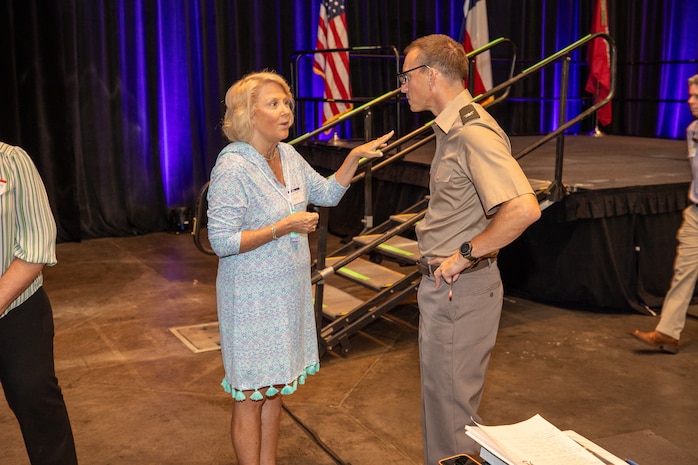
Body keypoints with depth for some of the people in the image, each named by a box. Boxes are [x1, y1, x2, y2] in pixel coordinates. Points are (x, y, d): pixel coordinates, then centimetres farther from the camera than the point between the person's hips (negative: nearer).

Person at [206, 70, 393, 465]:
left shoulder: (288, 155, 4)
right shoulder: (232, 169, -20)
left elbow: (328, 194, 16)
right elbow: (221, 241, -21)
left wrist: (356, 157, 4)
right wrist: (282, 227, -23)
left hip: (290, 291, 8)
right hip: (253, 296, -8)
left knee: (274, 387, 19)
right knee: (251, 396, 6)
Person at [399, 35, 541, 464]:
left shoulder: (473, 132, -22)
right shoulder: (453, 128, 10)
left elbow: (524, 209, -34)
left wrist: (465, 254, -24)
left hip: (460, 290, -10)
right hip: (445, 285, 10)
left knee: (452, 404, 5)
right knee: (442, 394, 24)